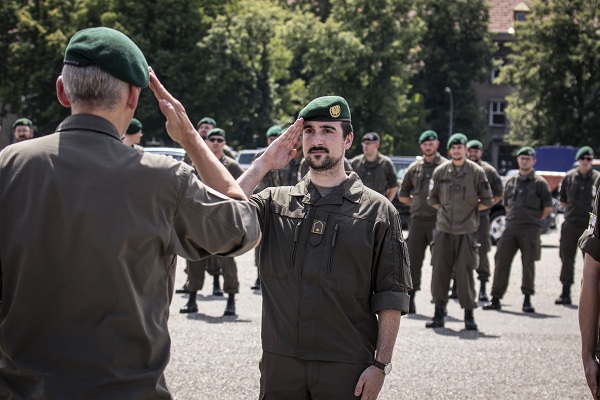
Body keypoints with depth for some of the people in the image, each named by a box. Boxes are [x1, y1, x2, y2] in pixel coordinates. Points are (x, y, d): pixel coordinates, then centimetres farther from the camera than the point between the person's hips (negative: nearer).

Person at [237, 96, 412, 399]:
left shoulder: (378, 211, 2)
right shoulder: (275, 201, 9)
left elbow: (391, 299, 0)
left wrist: (381, 364, -7)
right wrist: (263, 165, -4)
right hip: (280, 365, 2)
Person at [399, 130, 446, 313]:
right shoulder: (414, 168, 13)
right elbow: (402, 195, 21)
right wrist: (419, 203, 12)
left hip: (438, 220, -3)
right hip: (417, 220, 3)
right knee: (414, 259, 1)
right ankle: (410, 297, 5)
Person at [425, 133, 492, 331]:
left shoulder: (477, 172, -1)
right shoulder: (440, 171, 5)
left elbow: (486, 201, 4)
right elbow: (433, 199, 16)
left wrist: (470, 210, 2)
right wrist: (445, 210, 7)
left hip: (467, 230, -2)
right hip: (443, 229, 2)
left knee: (465, 272, -3)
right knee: (440, 271, 2)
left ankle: (469, 315, 6)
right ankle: (439, 313, 10)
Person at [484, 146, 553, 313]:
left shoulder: (539, 183, 1)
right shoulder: (511, 181, 13)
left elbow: (548, 208, 4)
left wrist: (534, 220, 9)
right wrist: (514, 218, 13)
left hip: (530, 230, -3)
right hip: (511, 227, 4)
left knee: (528, 264, 0)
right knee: (501, 261, -1)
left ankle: (527, 300, 9)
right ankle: (496, 299, 3)